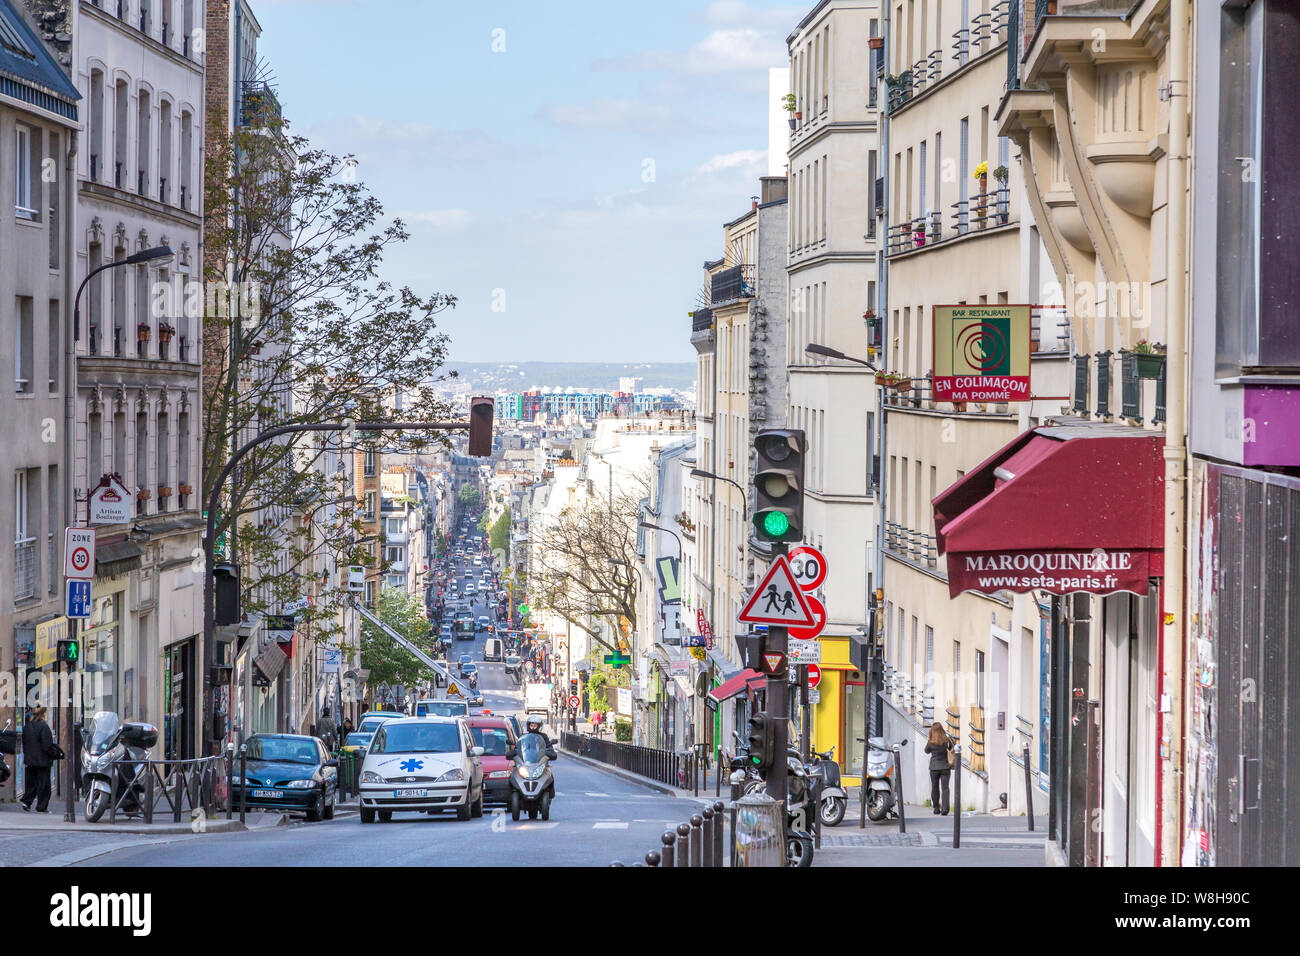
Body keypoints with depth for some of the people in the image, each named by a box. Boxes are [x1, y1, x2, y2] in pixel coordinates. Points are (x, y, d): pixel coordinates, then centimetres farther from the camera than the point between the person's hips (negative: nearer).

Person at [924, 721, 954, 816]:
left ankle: (936, 808, 17)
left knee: (935, 788, 14)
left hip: (934, 768, 0)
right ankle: (945, 808, -15)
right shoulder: (948, 740, -9)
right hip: (945, 767, 0)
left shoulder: (931, 743, -10)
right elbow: (953, 750, 5)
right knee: (945, 788, -1)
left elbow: (927, 751, 7)